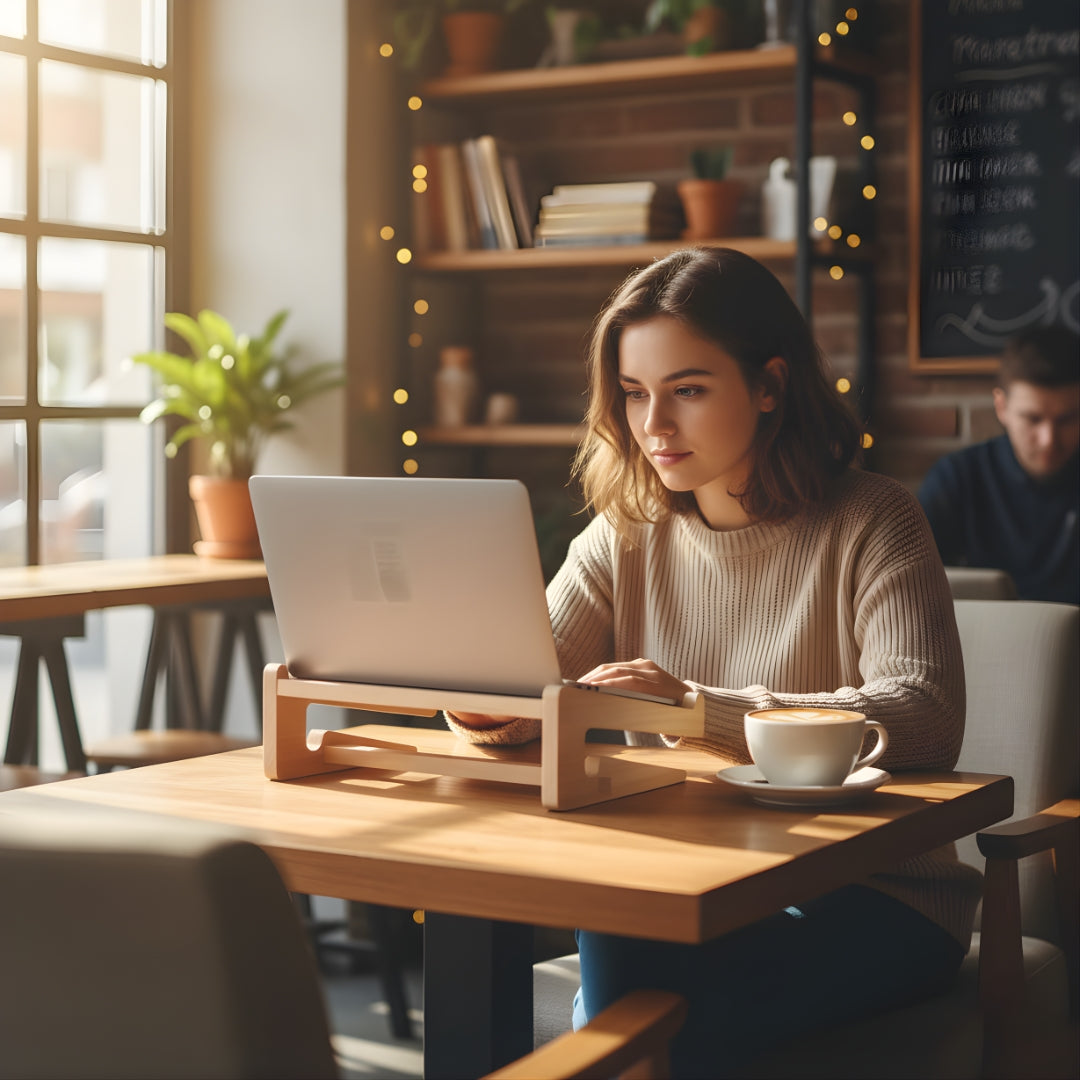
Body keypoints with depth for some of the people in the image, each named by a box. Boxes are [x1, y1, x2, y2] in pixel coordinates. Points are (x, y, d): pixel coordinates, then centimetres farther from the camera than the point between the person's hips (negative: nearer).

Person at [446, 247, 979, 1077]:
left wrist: (695, 708, -32)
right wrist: (494, 711, -26)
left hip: (876, 894, -3)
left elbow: (926, 721, -22)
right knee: (612, 941, -29)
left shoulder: (870, 523, -8)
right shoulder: (626, 535, 8)